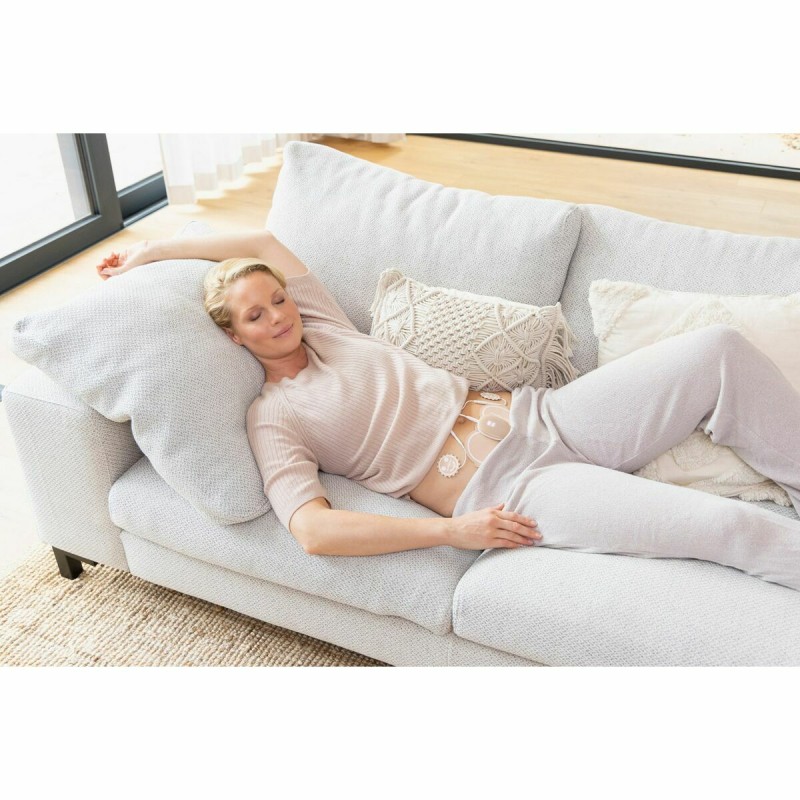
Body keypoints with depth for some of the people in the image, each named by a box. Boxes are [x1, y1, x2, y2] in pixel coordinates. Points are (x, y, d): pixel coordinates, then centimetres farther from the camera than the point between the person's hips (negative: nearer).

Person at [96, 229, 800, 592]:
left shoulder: (325, 328, 18)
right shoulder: (271, 419, 0)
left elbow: (264, 243, 30)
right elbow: (313, 530, -15)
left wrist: (158, 248, 30)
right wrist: (451, 530, -18)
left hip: (544, 415, 7)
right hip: (509, 489, -7)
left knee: (719, 348, -10)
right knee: (729, 526, -23)